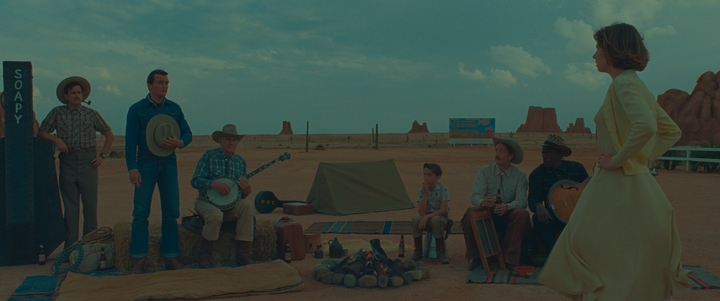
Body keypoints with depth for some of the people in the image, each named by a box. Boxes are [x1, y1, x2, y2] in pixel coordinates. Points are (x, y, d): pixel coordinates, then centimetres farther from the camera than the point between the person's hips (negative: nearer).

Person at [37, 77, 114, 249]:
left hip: (88, 161, 0)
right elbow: (41, 132, 8)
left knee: (90, 204, -1)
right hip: (68, 161, 0)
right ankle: (70, 246, 7)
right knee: (70, 206, 2)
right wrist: (56, 139, -9)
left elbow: (109, 135, 15)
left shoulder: (91, 114, 10)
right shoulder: (57, 113, 9)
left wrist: (103, 155, 5)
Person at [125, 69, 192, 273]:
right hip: (146, 164, -3)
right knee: (141, 212, -5)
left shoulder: (174, 108, 10)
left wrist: (179, 142, -12)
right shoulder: (137, 109, 1)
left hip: (169, 163, 3)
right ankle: (138, 259, 0)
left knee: (171, 211, 3)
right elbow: (130, 140, -3)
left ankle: (170, 256, 11)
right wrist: (132, 168, -11)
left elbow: (187, 133, 11)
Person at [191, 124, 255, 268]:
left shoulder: (240, 161, 8)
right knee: (216, 215, -37)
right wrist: (214, 184, -26)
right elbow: (195, 181, -10)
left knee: (247, 205, -28)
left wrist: (247, 190, -13)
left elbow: (242, 192, 12)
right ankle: (204, 255, -12)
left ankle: (242, 253, -20)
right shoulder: (209, 156, -4)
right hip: (207, 201, -3)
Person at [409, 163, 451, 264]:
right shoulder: (422, 190, -4)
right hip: (426, 218, 3)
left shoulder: (443, 189, -11)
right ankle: (418, 251, -10)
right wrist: (425, 193, -20)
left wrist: (427, 216, -28)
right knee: (415, 220, -29)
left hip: (441, 217, -3)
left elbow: (443, 210, -18)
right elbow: (421, 212, -14)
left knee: (435, 220, -38)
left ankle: (441, 252, -19)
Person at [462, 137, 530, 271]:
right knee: (469, 216, -31)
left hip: (507, 216, 0)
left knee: (523, 215, -32)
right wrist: (482, 202, -34)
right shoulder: (485, 171, 1)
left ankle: (510, 260, -23)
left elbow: (521, 201, -11)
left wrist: (507, 206, -34)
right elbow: (475, 196, -8)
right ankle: (475, 257, -9)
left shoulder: (519, 176, 0)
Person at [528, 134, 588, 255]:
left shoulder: (576, 168, 9)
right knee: (538, 219, -33)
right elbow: (533, 197, -10)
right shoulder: (537, 174, 3)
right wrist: (539, 207, -34)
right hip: (554, 216, -1)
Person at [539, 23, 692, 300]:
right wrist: (643, 158, 14)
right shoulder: (636, 85, 15)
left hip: (618, 185, -10)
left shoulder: (624, 83, -13)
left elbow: (645, 126, -32)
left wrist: (618, 159, -21)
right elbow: (671, 132, 22)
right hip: (636, 181, 10)